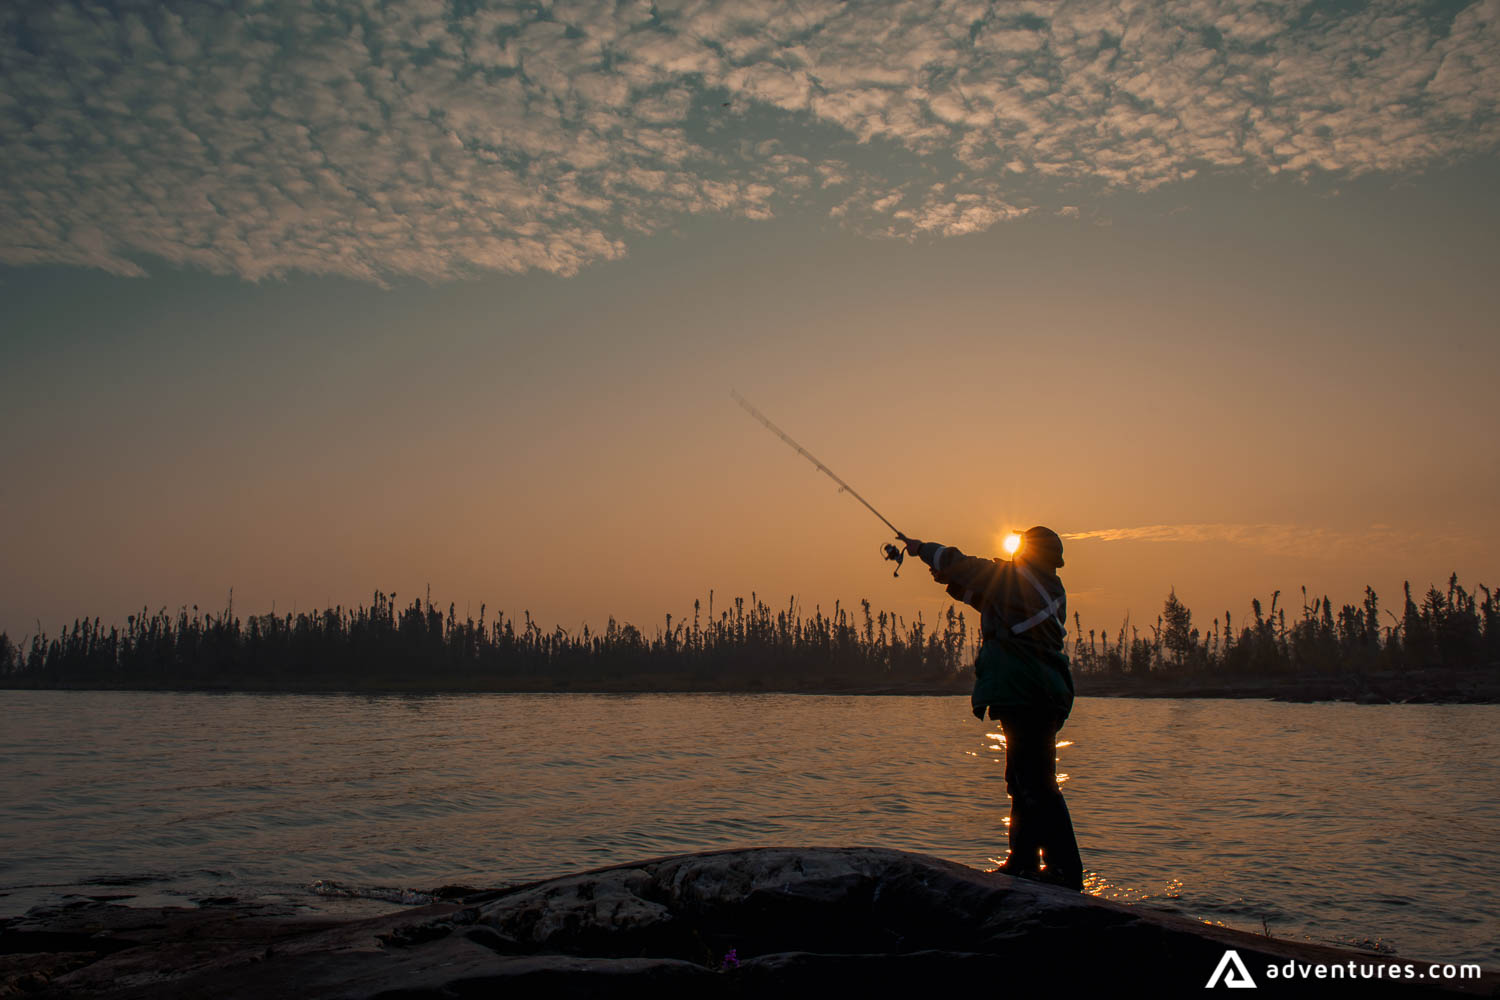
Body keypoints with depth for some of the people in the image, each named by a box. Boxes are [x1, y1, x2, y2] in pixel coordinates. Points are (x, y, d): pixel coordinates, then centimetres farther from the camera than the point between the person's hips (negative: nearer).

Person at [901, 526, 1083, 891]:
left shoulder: (1010, 576, -6)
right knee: (1024, 780, 15)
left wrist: (921, 548, 23)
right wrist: (954, 583, 35)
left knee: (1036, 785, -8)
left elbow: (957, 563, 5)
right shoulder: (1052, 590, 16)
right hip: (1044, 698, 9)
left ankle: (1065, 870, -8)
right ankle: (1023, 861, 21)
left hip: (1024, 696, -9)